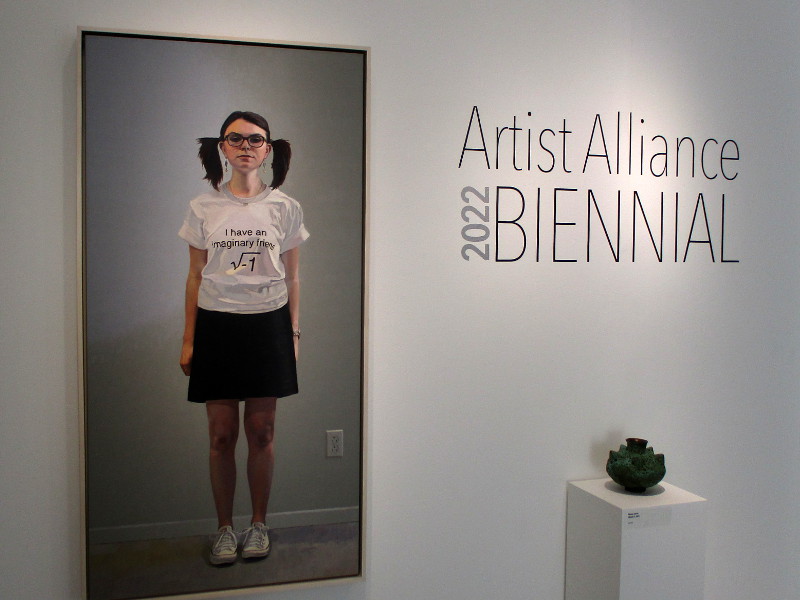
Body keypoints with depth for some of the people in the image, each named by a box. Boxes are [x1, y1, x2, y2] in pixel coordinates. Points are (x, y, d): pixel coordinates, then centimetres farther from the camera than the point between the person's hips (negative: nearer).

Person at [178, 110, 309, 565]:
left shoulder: (285, 207, 3)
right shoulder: (204, 208, 3)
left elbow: (292, 277, 7)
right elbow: (196, 277, 6)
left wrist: (294, 333, 4)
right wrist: (189, 339, 4)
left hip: (268, 324, 0)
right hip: (216, 324, 0)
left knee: (261, 431, 6)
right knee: (222, 434, 4)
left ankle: (259, 524, 23)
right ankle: (225, 528, 21)